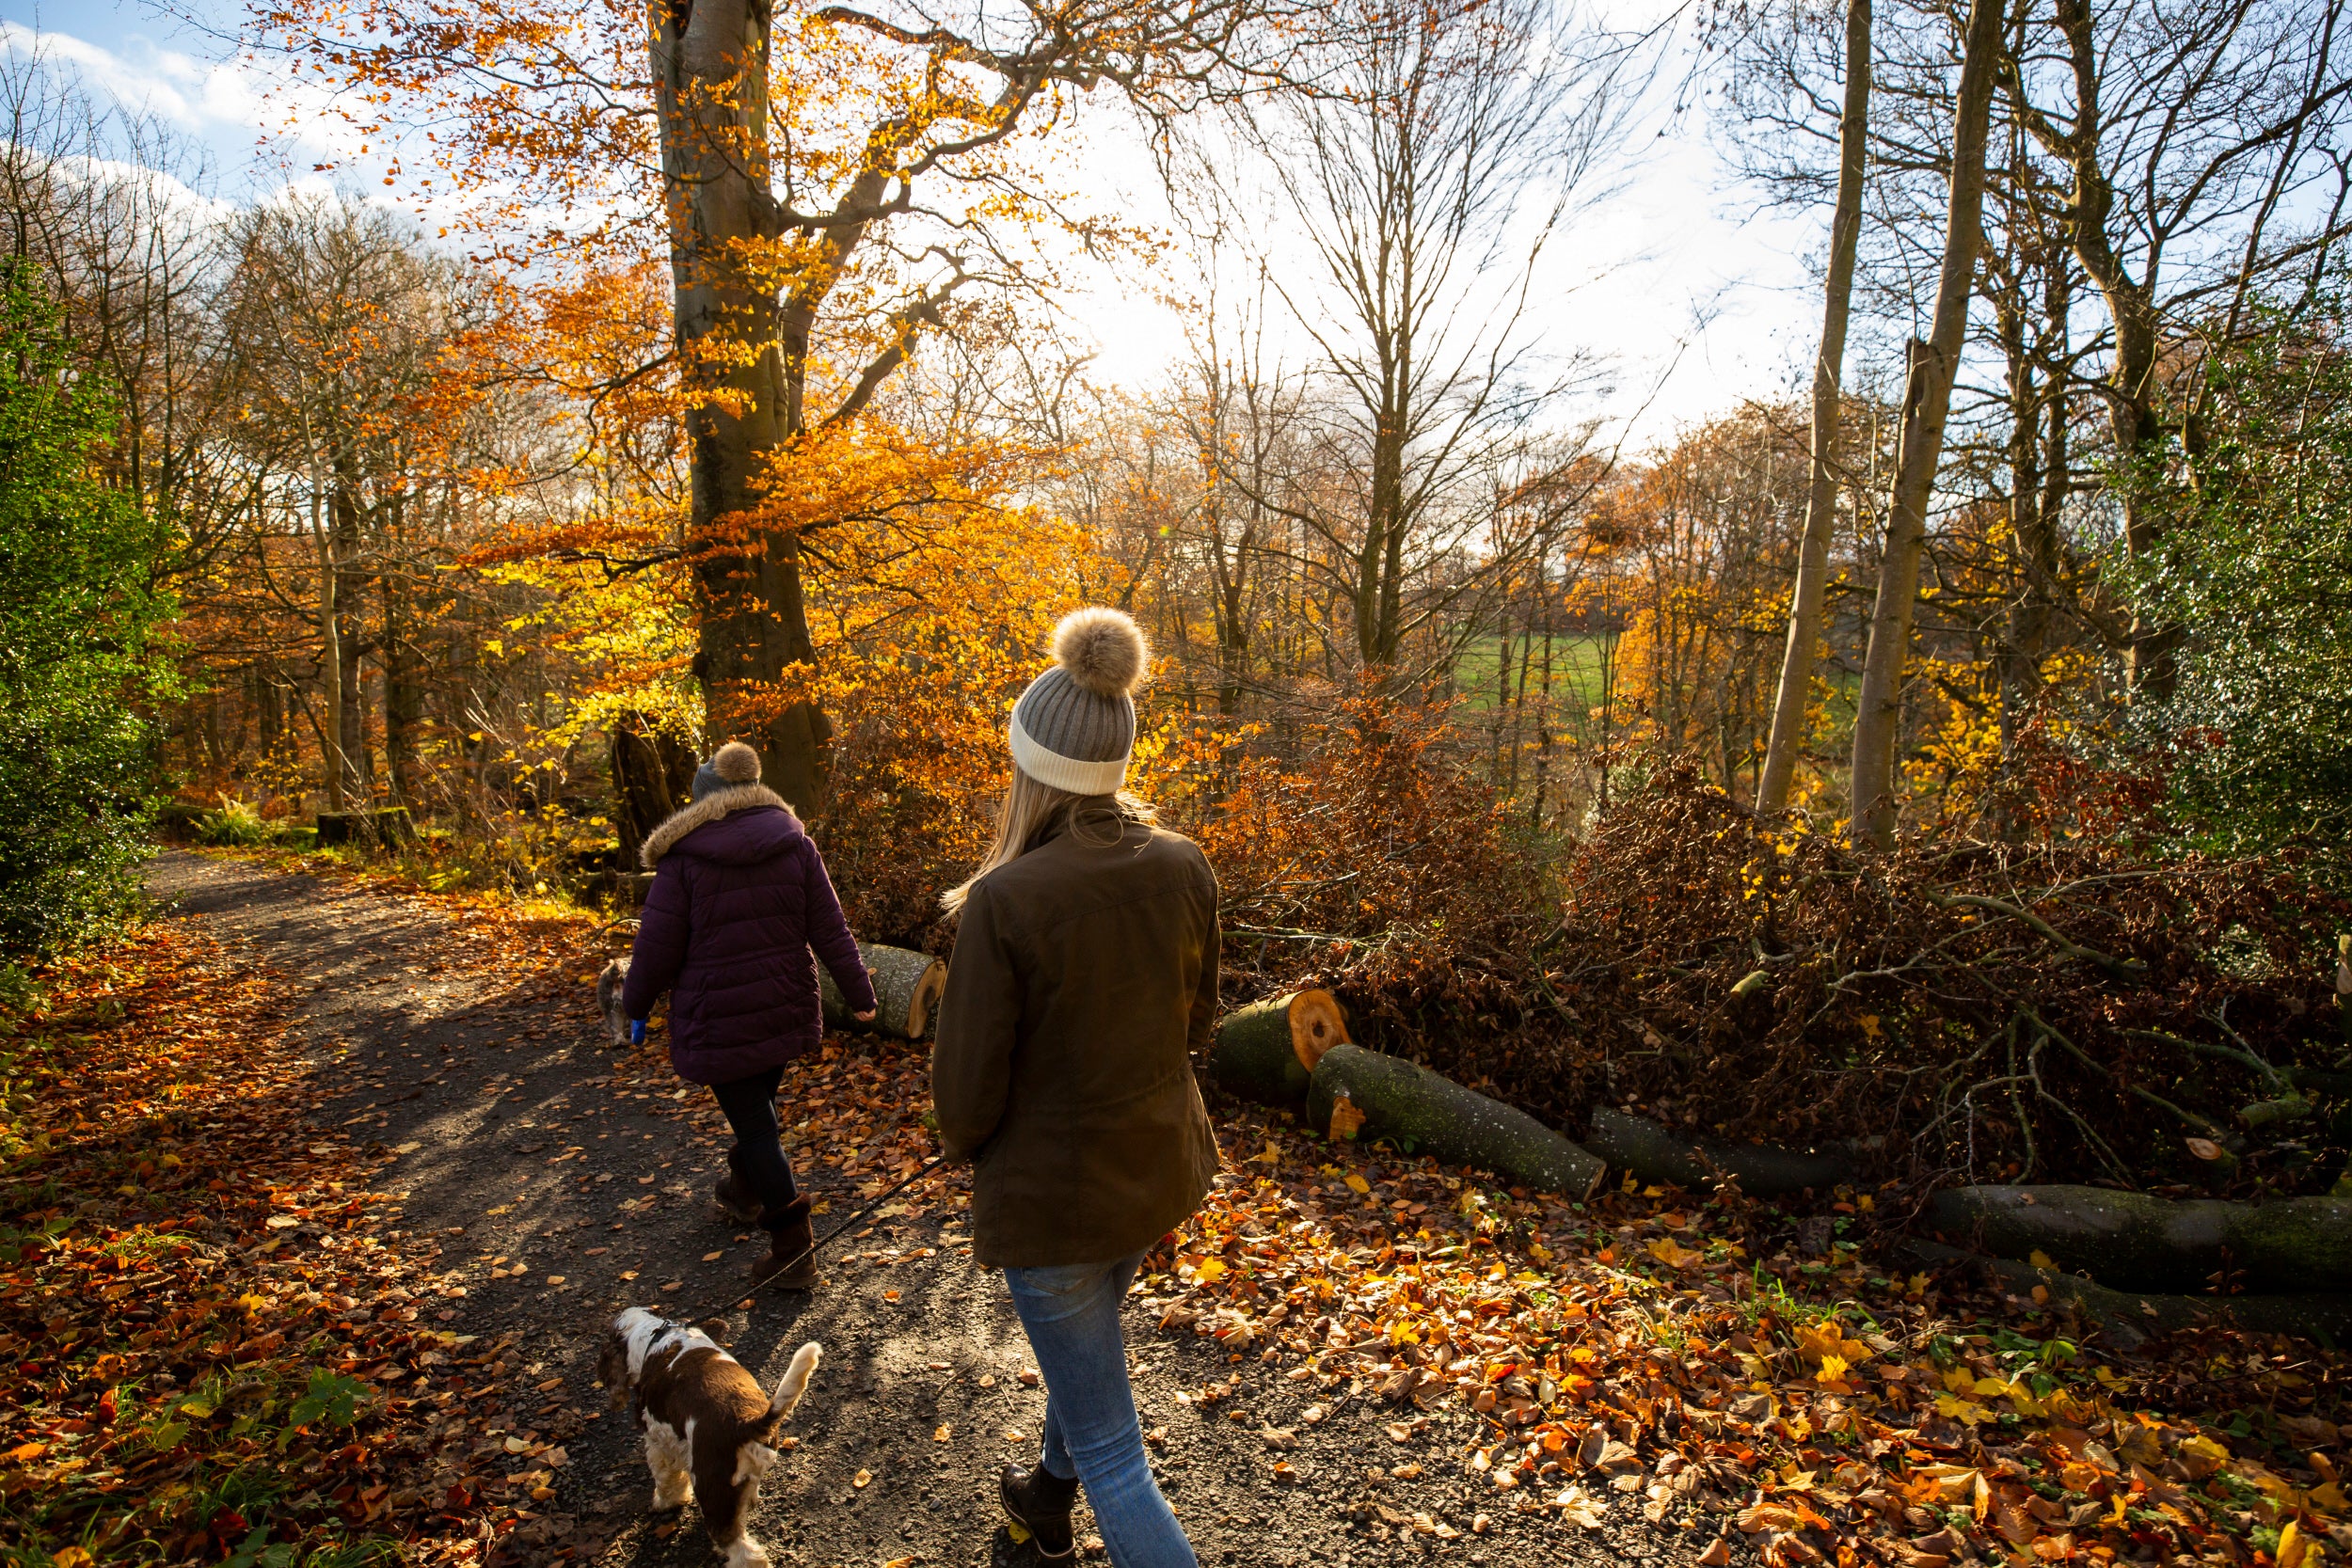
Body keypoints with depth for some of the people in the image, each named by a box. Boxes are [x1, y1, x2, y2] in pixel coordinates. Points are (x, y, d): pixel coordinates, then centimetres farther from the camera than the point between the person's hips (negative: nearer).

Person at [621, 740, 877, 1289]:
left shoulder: (685, 857, -11)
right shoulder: (795, 845, -1)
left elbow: (657, 946, -8)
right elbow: (829, 930, -1)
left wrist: (635, 1006, 9)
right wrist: (859, 993, 6)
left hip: (718, 1020, -4)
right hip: (786, 1011, 5)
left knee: (753, 1125, 2)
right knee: (760, 1104, 25)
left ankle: (793, 1251, 4)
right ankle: (744, 1191, 50)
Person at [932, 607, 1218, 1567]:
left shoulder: (1005, 900, -27)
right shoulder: (1184, 869, -11)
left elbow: (966, 1084, -18)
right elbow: (1196, 1023, 4)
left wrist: (968, 1147, 4)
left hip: (1050, 1191, -7)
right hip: (1161, 1169, 7)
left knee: (1109, 1451, 9)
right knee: (1087, 1341, 34)